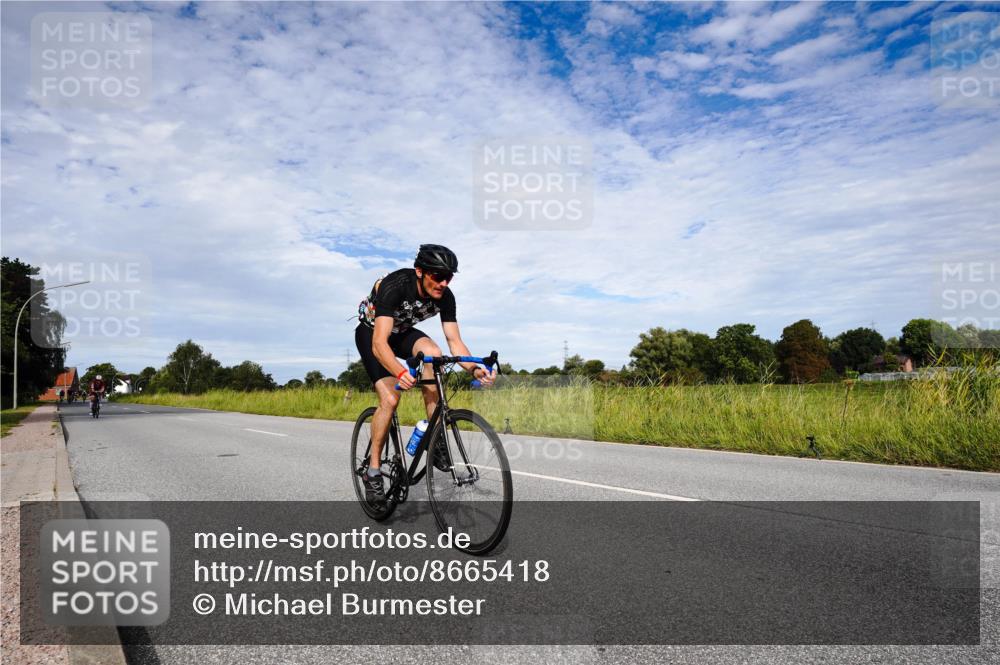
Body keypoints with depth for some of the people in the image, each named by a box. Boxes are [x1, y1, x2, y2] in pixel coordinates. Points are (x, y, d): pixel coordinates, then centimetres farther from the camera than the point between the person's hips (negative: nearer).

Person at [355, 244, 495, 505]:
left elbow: (455, 341, -20)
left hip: (402, 331, 4)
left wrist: (474, 368, -40)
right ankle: (373, 471, -2)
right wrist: (400, 372, -63)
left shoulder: (445, 296, -21)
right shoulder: (394, 286, -37)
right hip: (371, 333, -4)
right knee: (390, 399, -21)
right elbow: (379, 344, -45)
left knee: (432, 352, -29)